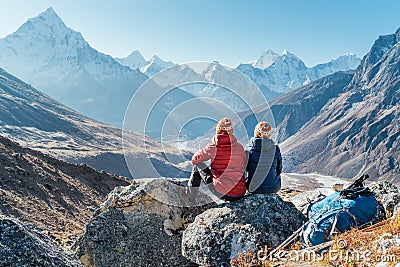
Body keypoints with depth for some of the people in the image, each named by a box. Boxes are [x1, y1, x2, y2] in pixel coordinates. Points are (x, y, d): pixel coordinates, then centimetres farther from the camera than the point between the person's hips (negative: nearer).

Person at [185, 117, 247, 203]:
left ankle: (190, 198, 27)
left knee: (197, 165, 16)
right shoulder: (240, 147, 2)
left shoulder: (214, 147, -8)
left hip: (222, 193, -4)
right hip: (240, 195, 4)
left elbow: (194, 160, 6)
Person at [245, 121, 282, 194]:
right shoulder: (275, 149, -7)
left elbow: (246, 168, 4)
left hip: (253, 188, 0)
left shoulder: (249, 148, -9)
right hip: (273, 188, 0)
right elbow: (279, 170, 4)